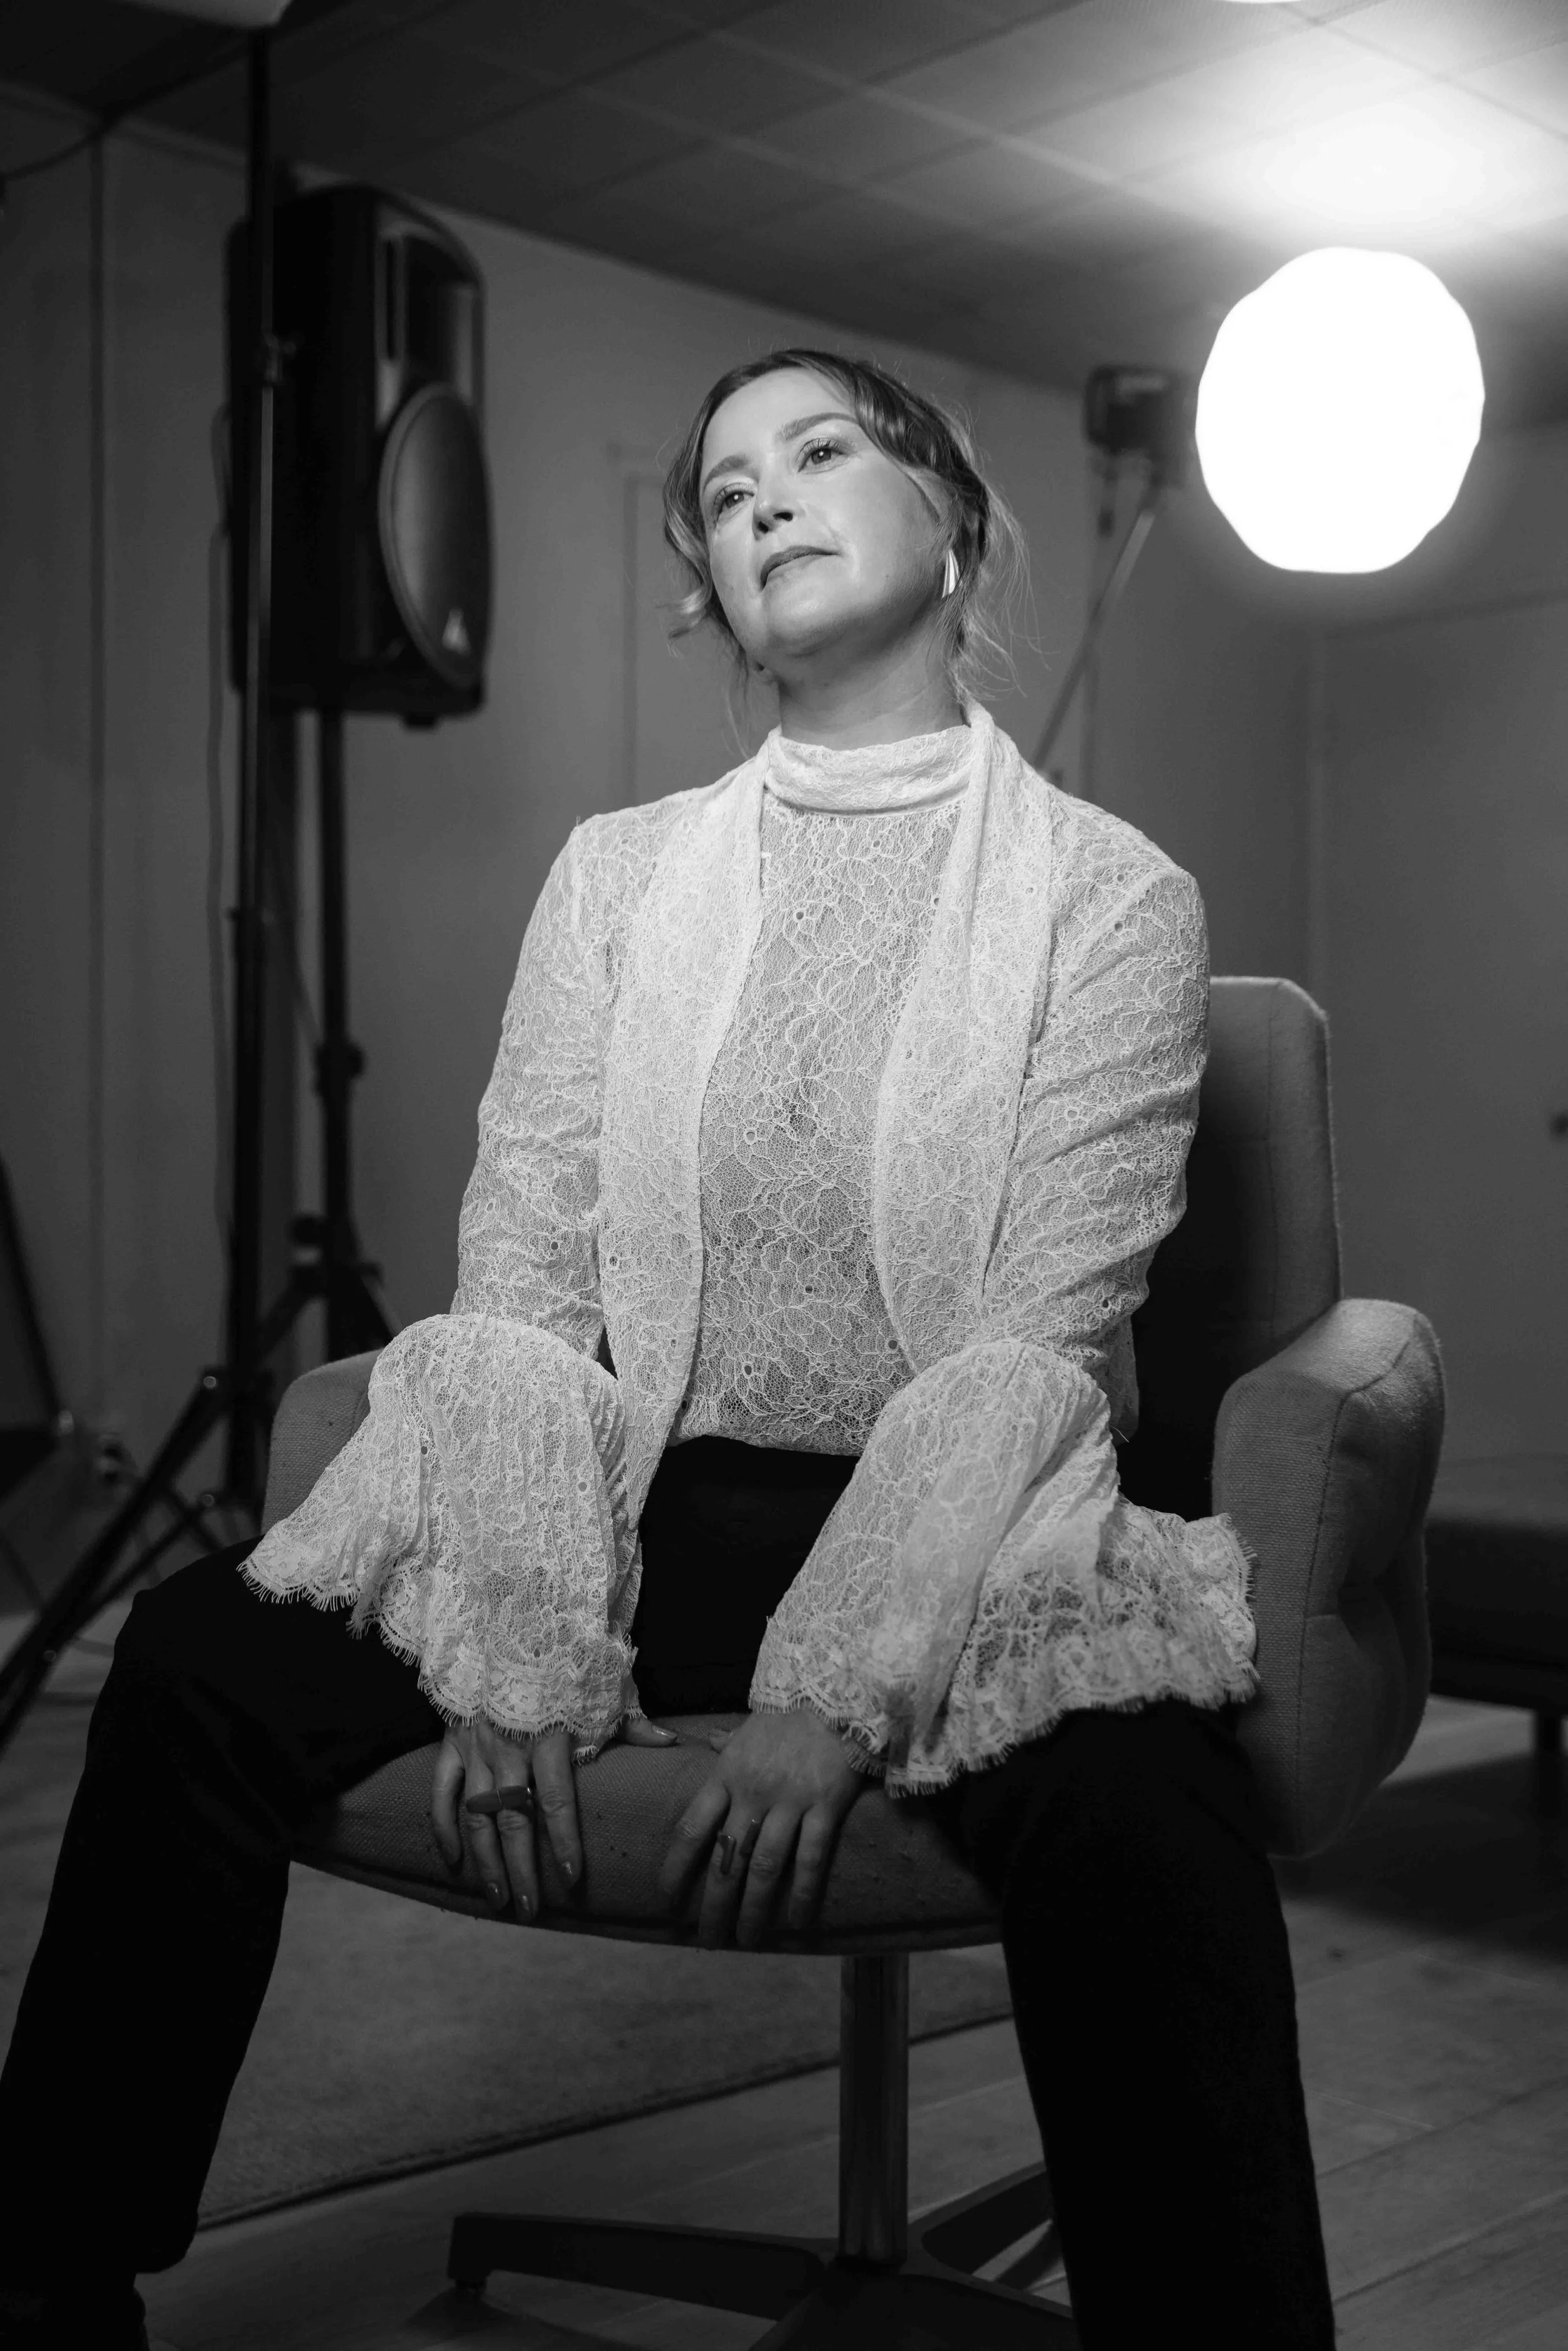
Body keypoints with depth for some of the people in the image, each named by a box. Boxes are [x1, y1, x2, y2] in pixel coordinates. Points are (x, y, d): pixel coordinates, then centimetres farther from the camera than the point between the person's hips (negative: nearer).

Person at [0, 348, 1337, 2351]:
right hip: (639, 1500, 3)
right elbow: (518, 1283, 1)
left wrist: (834, 1691, -22)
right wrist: (514, 1644, -14)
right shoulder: (616, 871, 9)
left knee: (1139, 1821, -35)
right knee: (200, 1665, -20)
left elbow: (1035, 1342, -10)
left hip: (956, 1524, -2)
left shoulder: (1110, 895, 0)